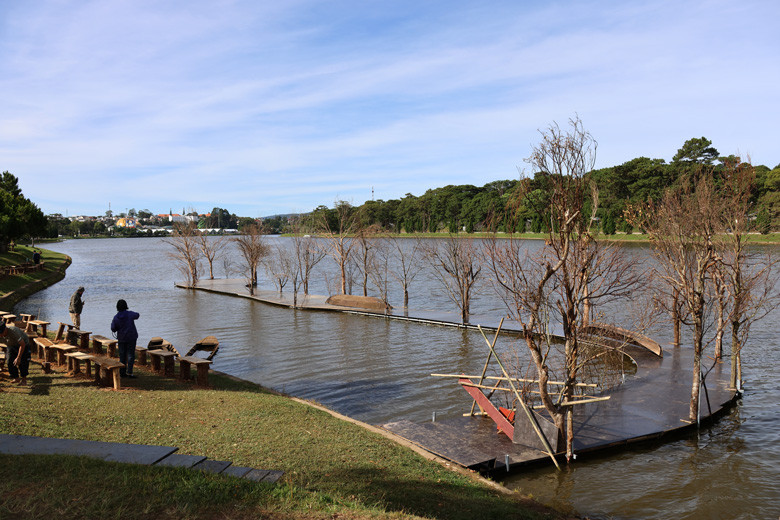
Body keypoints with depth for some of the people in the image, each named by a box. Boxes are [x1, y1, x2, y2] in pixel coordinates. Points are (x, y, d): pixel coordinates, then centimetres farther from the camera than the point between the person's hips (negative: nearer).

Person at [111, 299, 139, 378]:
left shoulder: (116, 318, -6)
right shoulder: (130, 314, -12)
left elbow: (113, 329, -2)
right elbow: (137, 315, 9)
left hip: (121, 338, 3)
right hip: (131, 338, -3)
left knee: (122, 355, 12)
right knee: (130, 355, 0)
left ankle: (122, 372, 15)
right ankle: (129, 372, -5)